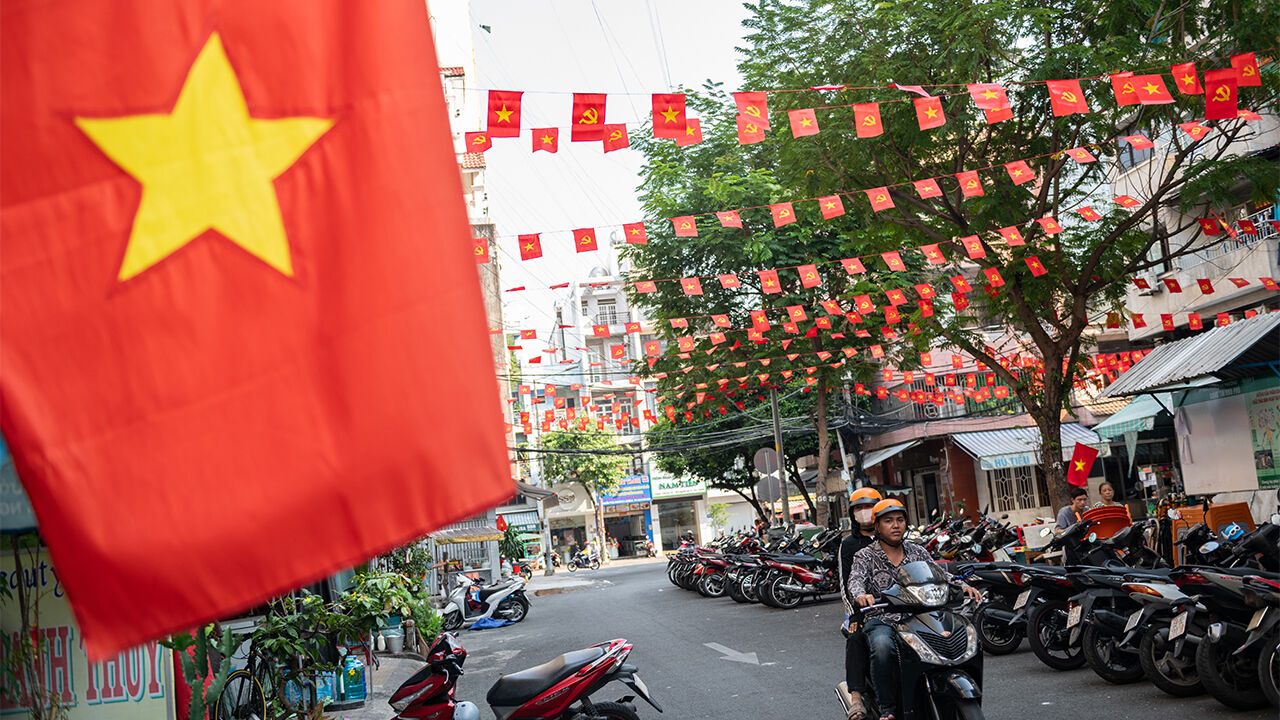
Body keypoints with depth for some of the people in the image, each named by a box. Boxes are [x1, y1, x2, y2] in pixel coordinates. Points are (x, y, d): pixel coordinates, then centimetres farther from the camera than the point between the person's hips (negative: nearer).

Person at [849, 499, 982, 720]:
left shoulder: (917, 552, 16)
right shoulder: (865, 556, 4)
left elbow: (940, 574, 8)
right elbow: (856, 579, -14)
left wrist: (963, 586, -13)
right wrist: (862, 594, -38)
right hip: (881, 621, -3)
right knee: (883, 646, -38)